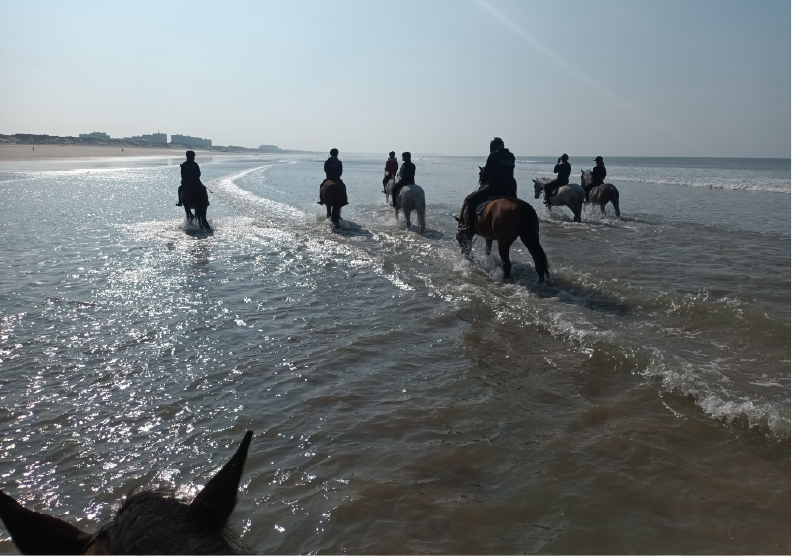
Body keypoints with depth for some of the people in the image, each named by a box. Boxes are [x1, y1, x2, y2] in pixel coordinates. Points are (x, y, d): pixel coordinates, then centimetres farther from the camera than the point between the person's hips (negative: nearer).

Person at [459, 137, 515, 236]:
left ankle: (471, 227, -5)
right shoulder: (511, 156, 12)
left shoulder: (493, 156, -8)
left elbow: (486, 173, -5)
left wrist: (482, 179, 17)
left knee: (470, 200, 2)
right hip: (508, 190, 7)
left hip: (493, 187, -7)